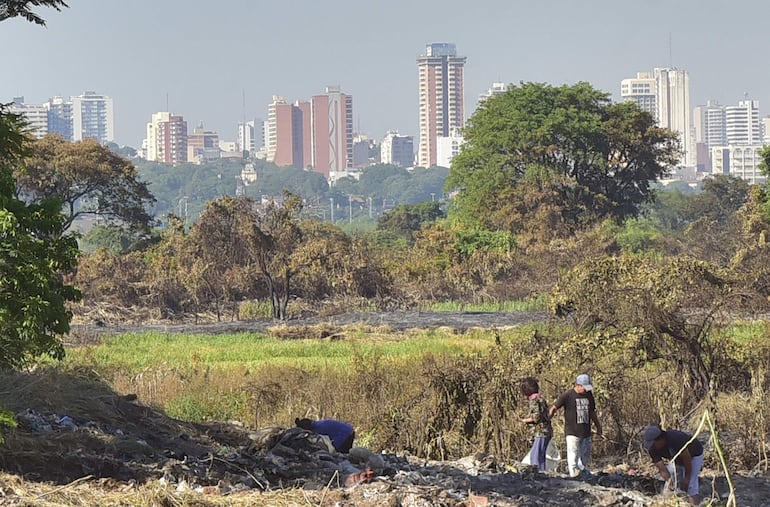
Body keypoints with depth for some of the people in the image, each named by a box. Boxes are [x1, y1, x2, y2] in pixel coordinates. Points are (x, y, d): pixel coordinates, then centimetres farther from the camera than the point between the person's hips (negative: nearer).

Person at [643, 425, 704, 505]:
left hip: (694, 454, -7)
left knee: (690, 484, -14)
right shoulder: (653, 449, -22)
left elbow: (687, 459, -30)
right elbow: (662, 470, -19)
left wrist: (687, 478, -20)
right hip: (677, 459, 7)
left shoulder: (675, 438, -40)